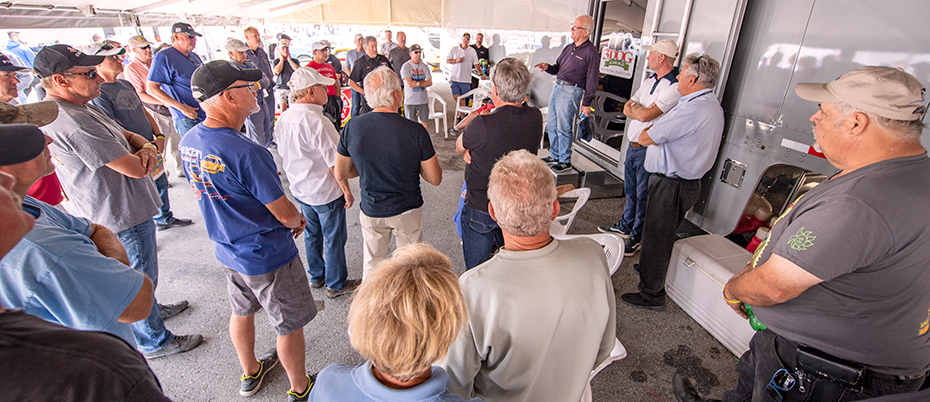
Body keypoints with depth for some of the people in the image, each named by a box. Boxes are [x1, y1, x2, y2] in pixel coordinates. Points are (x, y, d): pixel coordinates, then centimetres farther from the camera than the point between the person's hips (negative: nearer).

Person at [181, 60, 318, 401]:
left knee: (242, 311, 28)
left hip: (227, 250, 8)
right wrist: (299, 219, 0)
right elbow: (286, 215, -24)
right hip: (267, 257, -8)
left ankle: (250, 373, 52)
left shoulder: (188, 142, -4)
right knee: (290, 325, 12)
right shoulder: (247, 153, -31)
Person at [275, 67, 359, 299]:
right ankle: (336, 284, 25)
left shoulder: (283, 119, -2)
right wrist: (347, 191, -11)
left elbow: (284, 154, 10)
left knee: (312, 234, 23)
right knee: (334, 239, 9)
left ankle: (316, 276, 41)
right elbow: (335, 163, -23)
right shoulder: (317, 122, -27)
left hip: (300, 190, 8)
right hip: (326, 192, -8)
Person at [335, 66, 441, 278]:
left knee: (371, 262, 24)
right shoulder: (416, 131, -22)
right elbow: (435, 179, -12)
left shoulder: (353, 127, -14)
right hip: (408, 211, -2)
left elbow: (340, 174, -2)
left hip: (371, 211, 2)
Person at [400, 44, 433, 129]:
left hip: (423, 100, 4)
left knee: (424, 121, 8)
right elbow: (410, 84, -15)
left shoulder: (424, 66, 8)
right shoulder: (406, 66, -5)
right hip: (410, 101, -3)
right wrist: (423, 82, -6)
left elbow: (430, 83, 1)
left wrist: (417, 83, -12)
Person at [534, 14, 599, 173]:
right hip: (557, 88, 8)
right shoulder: (569, 47, 15)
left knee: (563, 127, -5)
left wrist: (587, 103, -12)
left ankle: (565, 161, 8)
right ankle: (554, 155, 26)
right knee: (551, 124, 12)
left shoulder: (591, 52, -9)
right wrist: (548, 67, 0)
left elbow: (592, 81, -10)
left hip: (571, 91, -8)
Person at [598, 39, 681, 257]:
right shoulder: (649, 81, 13)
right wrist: (641, 111, -11)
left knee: (643, 195, 3)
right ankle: (625, 226, 36)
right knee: (630, 191, 20)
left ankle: (637, 237, 17)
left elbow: (645, 115, -23)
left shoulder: (675, 87, -17)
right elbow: (626, 110, 9)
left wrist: (633, 108, -3)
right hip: (633, 145, 8)